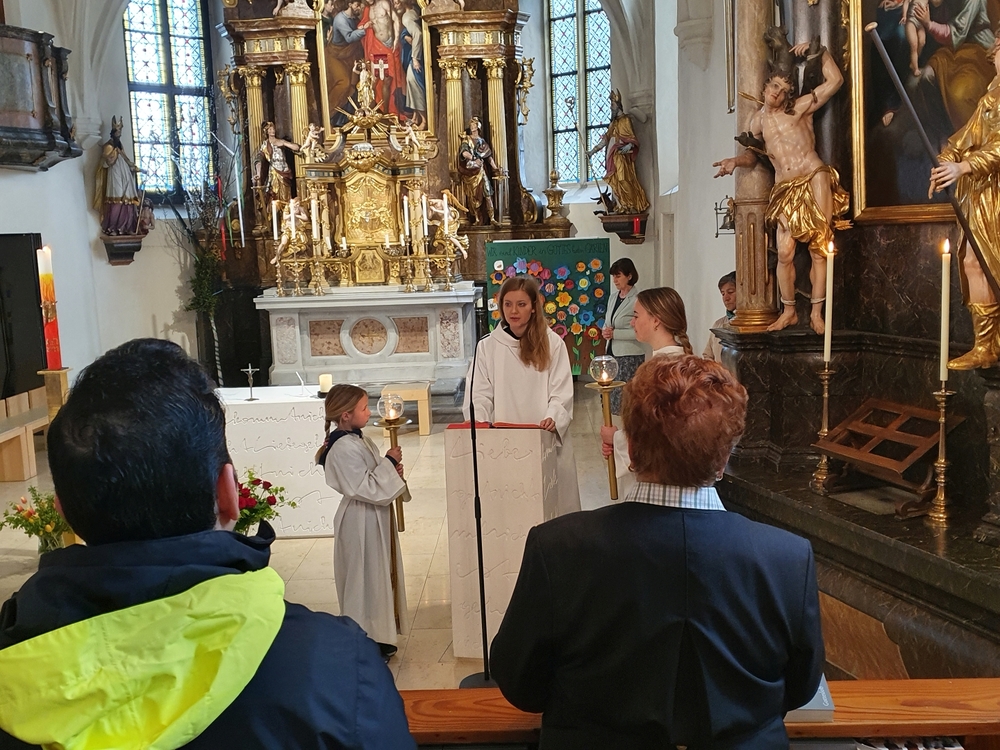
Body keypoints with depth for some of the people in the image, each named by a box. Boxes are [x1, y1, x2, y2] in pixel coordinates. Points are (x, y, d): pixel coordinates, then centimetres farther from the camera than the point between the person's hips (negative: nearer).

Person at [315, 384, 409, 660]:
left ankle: (379, 636, 30)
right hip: (361, 523, -10)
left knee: (380, 575, 17)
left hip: (376, 519, 10)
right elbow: (365, 488, -26)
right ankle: (366, 640, 12)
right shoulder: (344, 449, -22)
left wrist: (392, 469, -1)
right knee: (365, 579, 0)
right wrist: (389, 462, -20)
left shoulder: (359, 441, 8)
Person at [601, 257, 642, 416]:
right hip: (612, 354, 8)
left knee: (622, 403, -9)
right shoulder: (614, 298, 13)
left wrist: (615, 333, -17)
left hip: (630, 357, -8)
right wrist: (605, 331, 1)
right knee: (608, 399, 9)